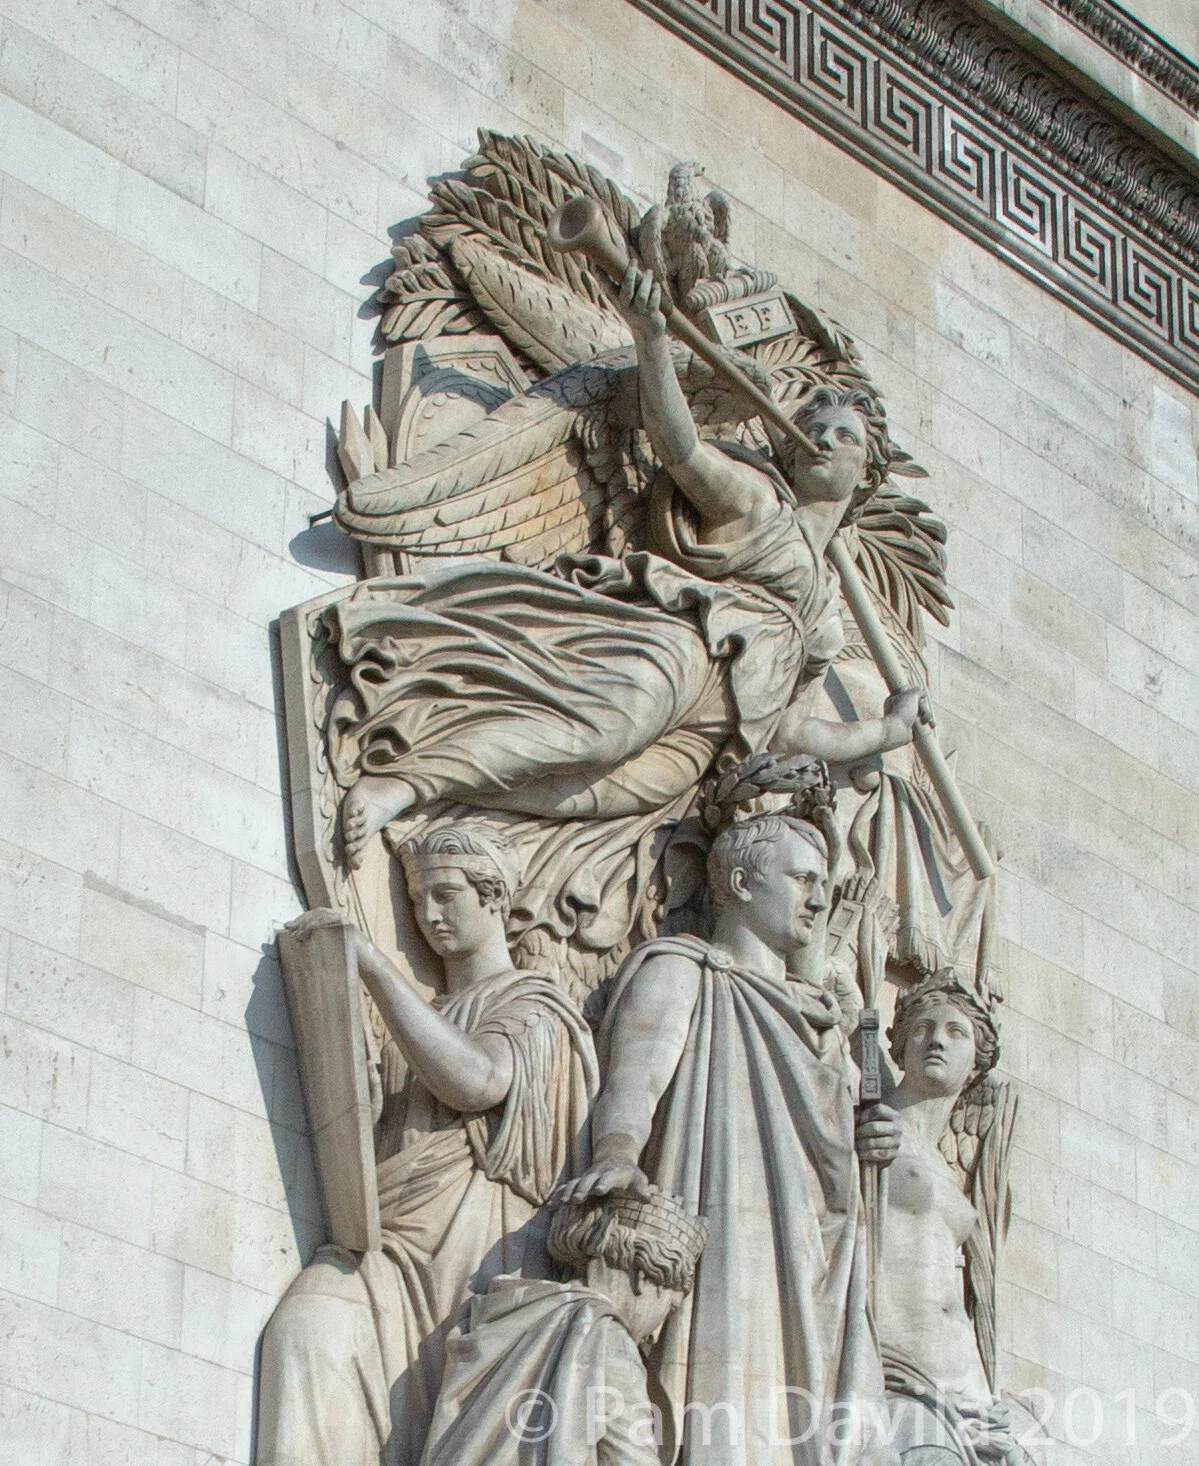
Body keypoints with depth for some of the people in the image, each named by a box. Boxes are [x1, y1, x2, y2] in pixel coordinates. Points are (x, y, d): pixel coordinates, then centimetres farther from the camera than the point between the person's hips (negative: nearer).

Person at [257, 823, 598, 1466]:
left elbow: (475, 1080, -10)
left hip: (477, 1240, -5)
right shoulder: (422, 1016, 31)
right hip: (389, 1240, 5)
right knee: (310, 1330, -25)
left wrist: (370, 961, -10)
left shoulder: (534, 1005, 12)